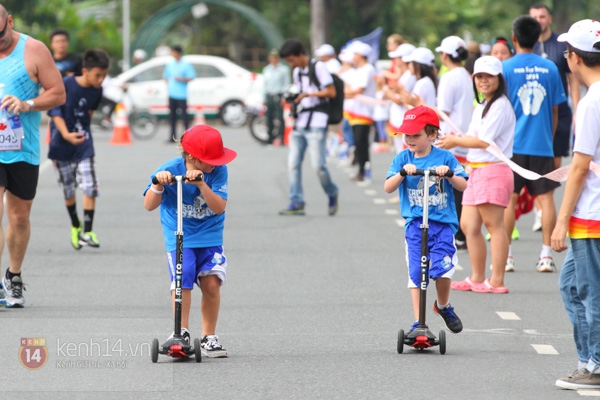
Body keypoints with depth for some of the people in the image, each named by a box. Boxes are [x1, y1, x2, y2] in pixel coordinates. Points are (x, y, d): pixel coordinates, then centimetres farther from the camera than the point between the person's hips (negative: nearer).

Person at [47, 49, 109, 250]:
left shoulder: (96, 91, -2)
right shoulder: (65, 85, -17)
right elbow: (55, 112, -17)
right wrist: (66, 134, -31)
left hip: (84, 144, 3)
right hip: (62, 145, -3)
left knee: (90, 187, -12)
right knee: (68, 190, 9)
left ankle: (87, 231, -8)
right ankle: (75, 226, 31)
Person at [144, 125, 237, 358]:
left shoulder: (217, 171, -9)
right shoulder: (170, 170, -12)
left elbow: (219, 207, -18)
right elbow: (149, 205, -16)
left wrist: (201, 184, -32)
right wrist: (158, 185, -35)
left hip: (210, 236, 1)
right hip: (179, 237, -1)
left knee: (211, 283, -11)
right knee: (182, 280, -19)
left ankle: (209, 337, 3)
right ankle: (182, 332, -7)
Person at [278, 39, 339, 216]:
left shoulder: (318, 67, -6)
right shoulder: (296, 72, 18)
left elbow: (331, 92, -10)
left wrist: (307, 94, -14)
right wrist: (291, 100, 4)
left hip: (316, 123, -8)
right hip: (300, 122, 8)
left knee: (318, 165, -10)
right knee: (293, 163, -2)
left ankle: (332, 194, 13)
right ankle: (296, 203, -1)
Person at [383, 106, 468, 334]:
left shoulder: (445, 158, 3)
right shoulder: (403, 159, 6)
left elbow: (463, 186, 1)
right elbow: (388, 188, -2)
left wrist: (449, 174, -17)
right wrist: (402, 172, -19)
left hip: (443, 223, -2)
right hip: (415, 223, 2)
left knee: (442, 269, -15)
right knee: (416, 272, -2)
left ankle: (443, 306, 15)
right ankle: (418, 322, 5)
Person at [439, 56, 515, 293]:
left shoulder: (500, 106, -10)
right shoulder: (481, 107, 21)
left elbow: (484, 140, -15)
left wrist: (456, 141, -3)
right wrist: (455, 141, 2)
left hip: (493, 170, -10)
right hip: (475, 171, 10)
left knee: (494, 224, -7)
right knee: (468, 225, 8)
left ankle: (497, 281, -5)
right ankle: (477, 279, 15)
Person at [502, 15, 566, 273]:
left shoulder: (506, 68, -4)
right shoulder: (550, 68, 4)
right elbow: (555, 110, 10)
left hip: (513, 144, -2)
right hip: (542, 145, 2)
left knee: (508, 199, 4)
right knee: (546, 197, 4)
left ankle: (505, 256, 4)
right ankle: (546, 256, 2)